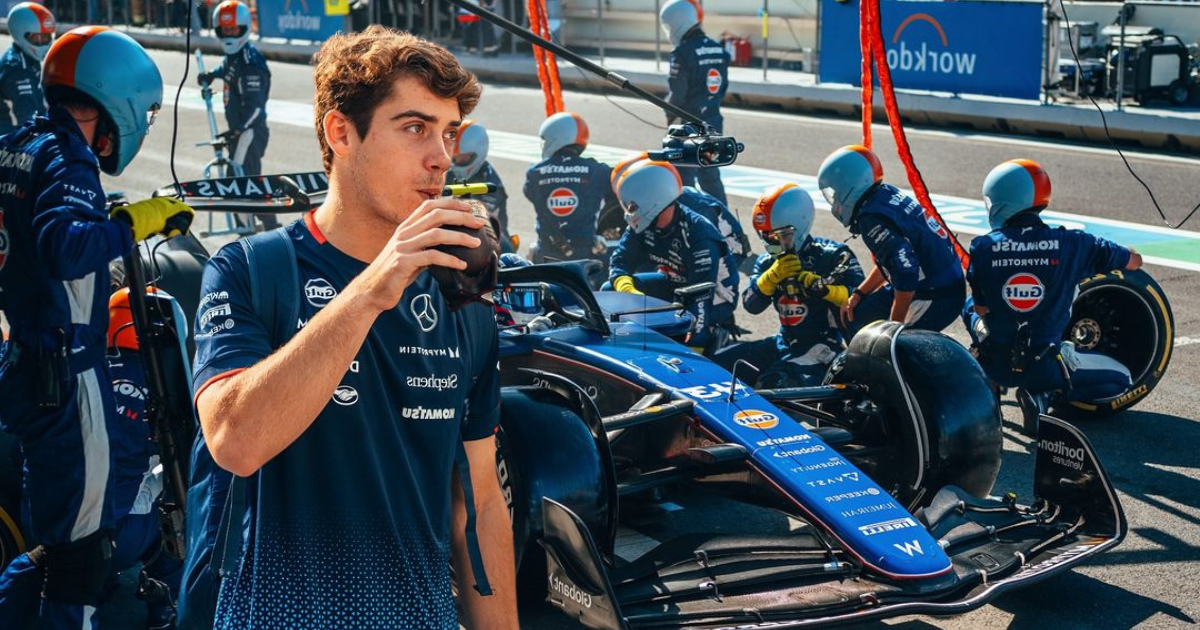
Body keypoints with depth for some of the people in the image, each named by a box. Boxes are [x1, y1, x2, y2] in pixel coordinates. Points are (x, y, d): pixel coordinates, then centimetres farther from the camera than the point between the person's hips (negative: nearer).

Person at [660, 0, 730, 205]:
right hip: (713, 121, 7)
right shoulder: (718, 50, 6)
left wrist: (671, 117, 2)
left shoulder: (683, 52, -16)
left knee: (684, 176, -1)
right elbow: (722, 86, 11)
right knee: (710, 174, 16)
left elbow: (676, 93, -15)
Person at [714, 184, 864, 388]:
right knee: (718, 364, 0)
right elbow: (751, 305, -4)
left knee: (773, 386, -34)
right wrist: (774, 275, -20)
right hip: (785, 344, 7)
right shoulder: (768, 262, 10)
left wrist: (821, 286, -33)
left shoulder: (832, 255, -6)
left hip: (823, 347, -7)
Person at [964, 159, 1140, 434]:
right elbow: (1134, 261, 5)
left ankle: (989, 382, 17)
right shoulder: (1072, 244, -9)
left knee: (970, 307, 33)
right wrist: (1110, 252, 29)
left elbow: (981, 309, 1)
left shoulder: (983, 247, -8)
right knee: (1120, 379, 18)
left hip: (994, 362, 3)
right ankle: (1044, 395, -2)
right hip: (1045, 364, -3)